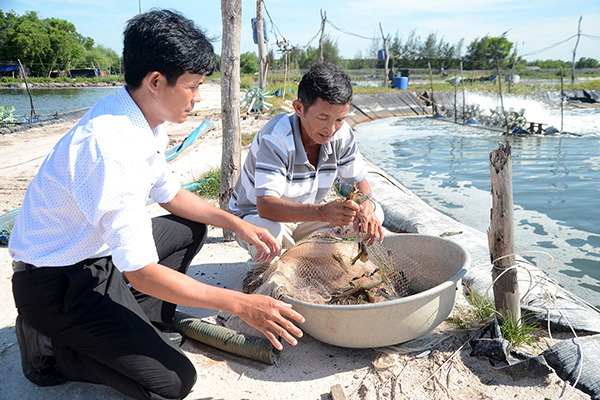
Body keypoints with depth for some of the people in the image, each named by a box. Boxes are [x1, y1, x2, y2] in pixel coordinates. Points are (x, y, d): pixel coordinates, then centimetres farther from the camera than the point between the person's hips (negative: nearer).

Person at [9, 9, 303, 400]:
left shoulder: (145, 123, -4)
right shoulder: (111, 146, -33)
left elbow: (170, 194, 12)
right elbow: (141, 273, -32)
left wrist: (238, 224, 3)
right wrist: (242, 305, -28)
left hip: (102, 252, 9)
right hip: (57, 283, -9)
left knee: (191, 229, 19)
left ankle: (141, 325, 14)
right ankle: (50, 346, 3)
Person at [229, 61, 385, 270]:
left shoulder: (341, 133, -15)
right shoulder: (275, 139, -32)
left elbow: (360, 181, -4)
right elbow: (265, 206, -42)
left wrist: (366, 205, -30)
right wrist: (322, 212, -57)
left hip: (304, 217, 5)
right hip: (257, 217, -5)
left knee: (373, 216, -11)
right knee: (270, 230, -41)